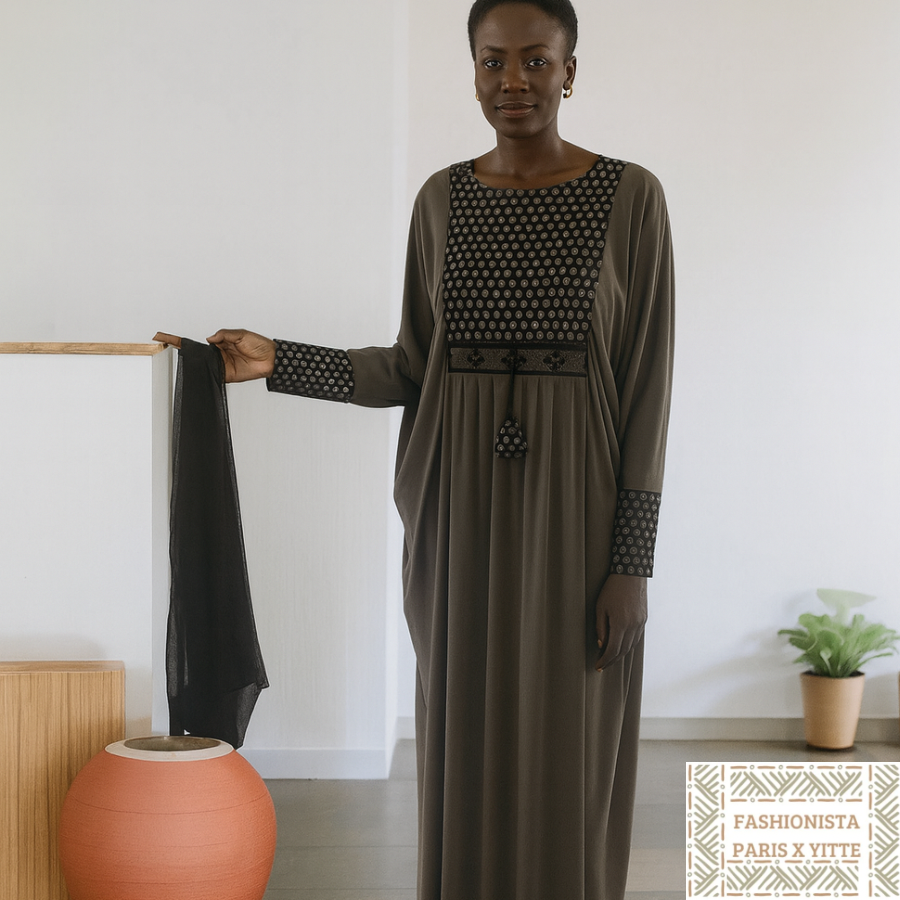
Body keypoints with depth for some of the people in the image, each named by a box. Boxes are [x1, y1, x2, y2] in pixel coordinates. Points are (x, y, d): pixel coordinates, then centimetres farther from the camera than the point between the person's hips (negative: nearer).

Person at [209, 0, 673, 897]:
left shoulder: (629, 197, -4)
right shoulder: (442, 199, 6)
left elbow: (647, 385, -6)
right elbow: (412, 367, 9)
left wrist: (632, 560, -10)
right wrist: (278, 361, -3)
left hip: (575, 511, -3)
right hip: (460, 510, 3)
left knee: (568, 763, 4)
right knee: (465, 752, 10)